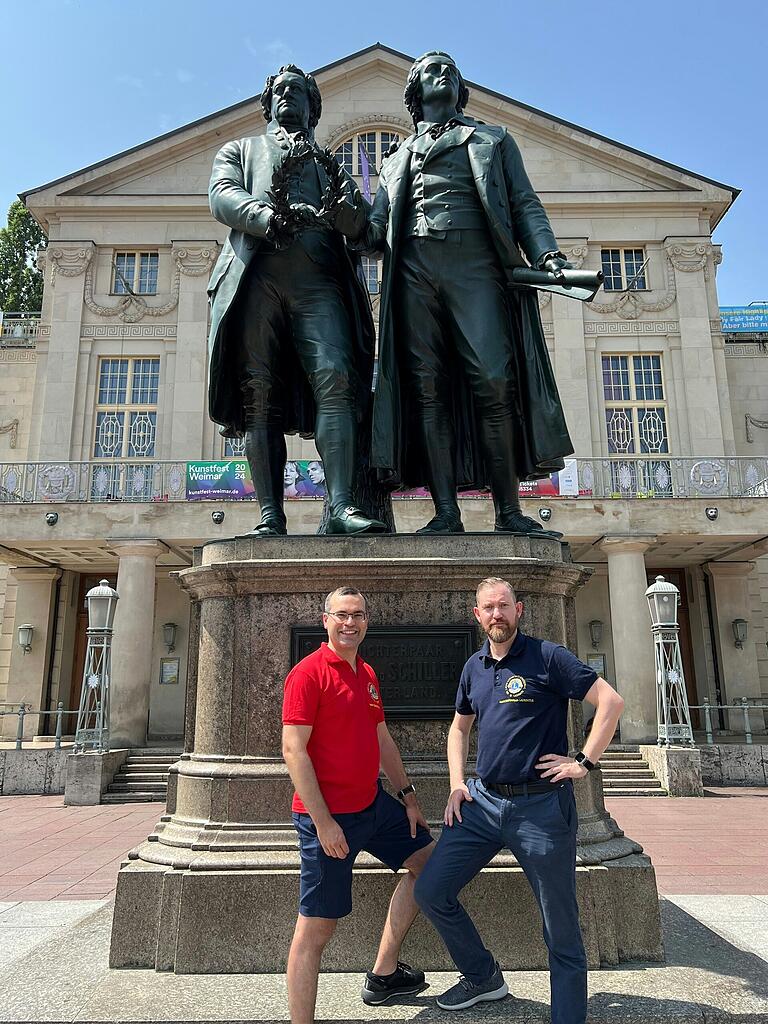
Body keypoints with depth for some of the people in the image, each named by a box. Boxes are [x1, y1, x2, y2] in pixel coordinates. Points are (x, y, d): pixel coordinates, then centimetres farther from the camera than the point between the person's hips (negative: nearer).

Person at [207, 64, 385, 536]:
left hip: (319, 279, 1)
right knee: (260, 395, -11)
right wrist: (267, 216, -14)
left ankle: (341, 505, -28)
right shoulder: (240, 150, 29)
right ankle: (271, 518, -14)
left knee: (335, 380, -21)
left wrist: (344, 203, -9)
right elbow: (222, 196, 8)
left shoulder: (331, 161, 32)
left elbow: (359, 224, 16)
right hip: (255, 275, 0)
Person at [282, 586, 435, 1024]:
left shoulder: (368, 675, 10)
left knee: (427, 858, 19)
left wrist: (408, 795, 17)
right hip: (328, 816, -9)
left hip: (373, 803, 9)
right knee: (316, 928, -1)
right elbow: (294, 749, -20)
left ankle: (384, 973, 29)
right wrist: (323, 821, -22)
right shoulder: (309, 672, -15)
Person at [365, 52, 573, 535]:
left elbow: (525, 204, 15)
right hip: (413, 269, 2)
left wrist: (546, 253, -4)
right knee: (428, 388, -10)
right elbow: (377, 231, 21)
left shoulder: (494, 139, 28)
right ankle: (446, 512, -10)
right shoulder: (396, 161, 31)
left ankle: (509, 510, -11)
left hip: (475, 263, -1)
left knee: (494, 383, -15)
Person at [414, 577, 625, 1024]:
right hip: (483, 801, 6)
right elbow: (459, 727, 22)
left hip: (541, 805, -6)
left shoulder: (547, 657, -8)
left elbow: (611, 701, -11)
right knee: (431, 890, 7)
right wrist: (457, 785, 10)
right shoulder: (474, 667, 10)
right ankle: (484, 977, 29)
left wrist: (584, 762, -13)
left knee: (561, 931, 5)